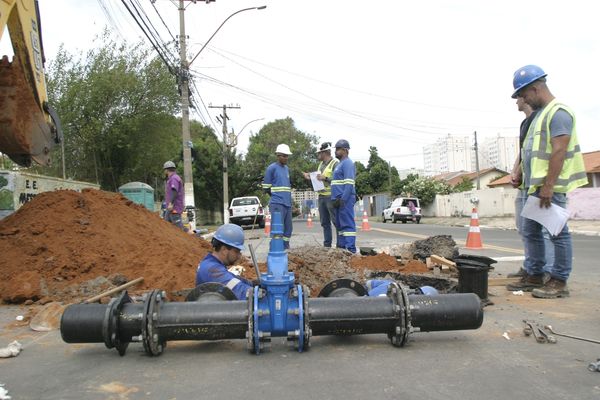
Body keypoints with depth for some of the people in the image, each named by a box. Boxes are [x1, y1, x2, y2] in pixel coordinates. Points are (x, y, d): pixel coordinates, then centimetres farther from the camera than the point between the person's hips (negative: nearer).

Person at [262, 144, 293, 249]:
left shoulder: (287, 168, 18)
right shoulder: (271, 168, -4)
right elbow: (266, 188, -3)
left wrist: (286, 196, 15)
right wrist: (276, 195, 5)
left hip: (288, 204, 7)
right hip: (277, 204, -7)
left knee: (288, 229, 9)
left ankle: (286, 249, 18)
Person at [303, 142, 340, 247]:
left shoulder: (335, 163, -8)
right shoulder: (321, 164, 17)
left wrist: (325, 178, -20)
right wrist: (311, 177, 9)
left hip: (331, 196, -8)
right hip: (321, 196, 8)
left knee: (336, 221, -4)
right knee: (324, 222, 12)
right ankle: (327, 245, 19)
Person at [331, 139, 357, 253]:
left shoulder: (347, 163, -9)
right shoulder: (340, 164, 22)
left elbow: (349, 184, -18)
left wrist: (343, 199, -23)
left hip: (345, 199, -10)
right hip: (339, 199, 10)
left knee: (347, 224, -10)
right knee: (340, 224, 12)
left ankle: (350, 249, -11)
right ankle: (342, 247, 17)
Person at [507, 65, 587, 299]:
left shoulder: (558, 112, -10)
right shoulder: (540, 114, 20)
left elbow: (559, 152, -19)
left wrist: (548, 185, -23)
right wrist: (520, 177, 19)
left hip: (550, 187, -10)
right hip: (535, 186, 10)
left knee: (558, 232, -3)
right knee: (530, 232, 12)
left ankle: (559, 282, 4)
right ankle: (535, 276, 21)